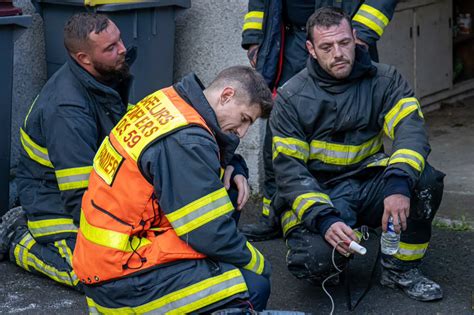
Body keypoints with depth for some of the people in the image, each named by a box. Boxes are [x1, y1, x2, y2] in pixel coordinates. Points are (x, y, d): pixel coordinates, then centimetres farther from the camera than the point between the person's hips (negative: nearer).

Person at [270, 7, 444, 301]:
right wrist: (324, 219, -28)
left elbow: (410, 128, -16)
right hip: (315, 195, -2)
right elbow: (289, 168, -11)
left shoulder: (385, 80, -1)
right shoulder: (292, 97, -6)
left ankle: (401, 268, -6)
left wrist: (399, 182, -38)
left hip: (369, 183, 2)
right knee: (313, 260, -31)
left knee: (425, 179, -28)